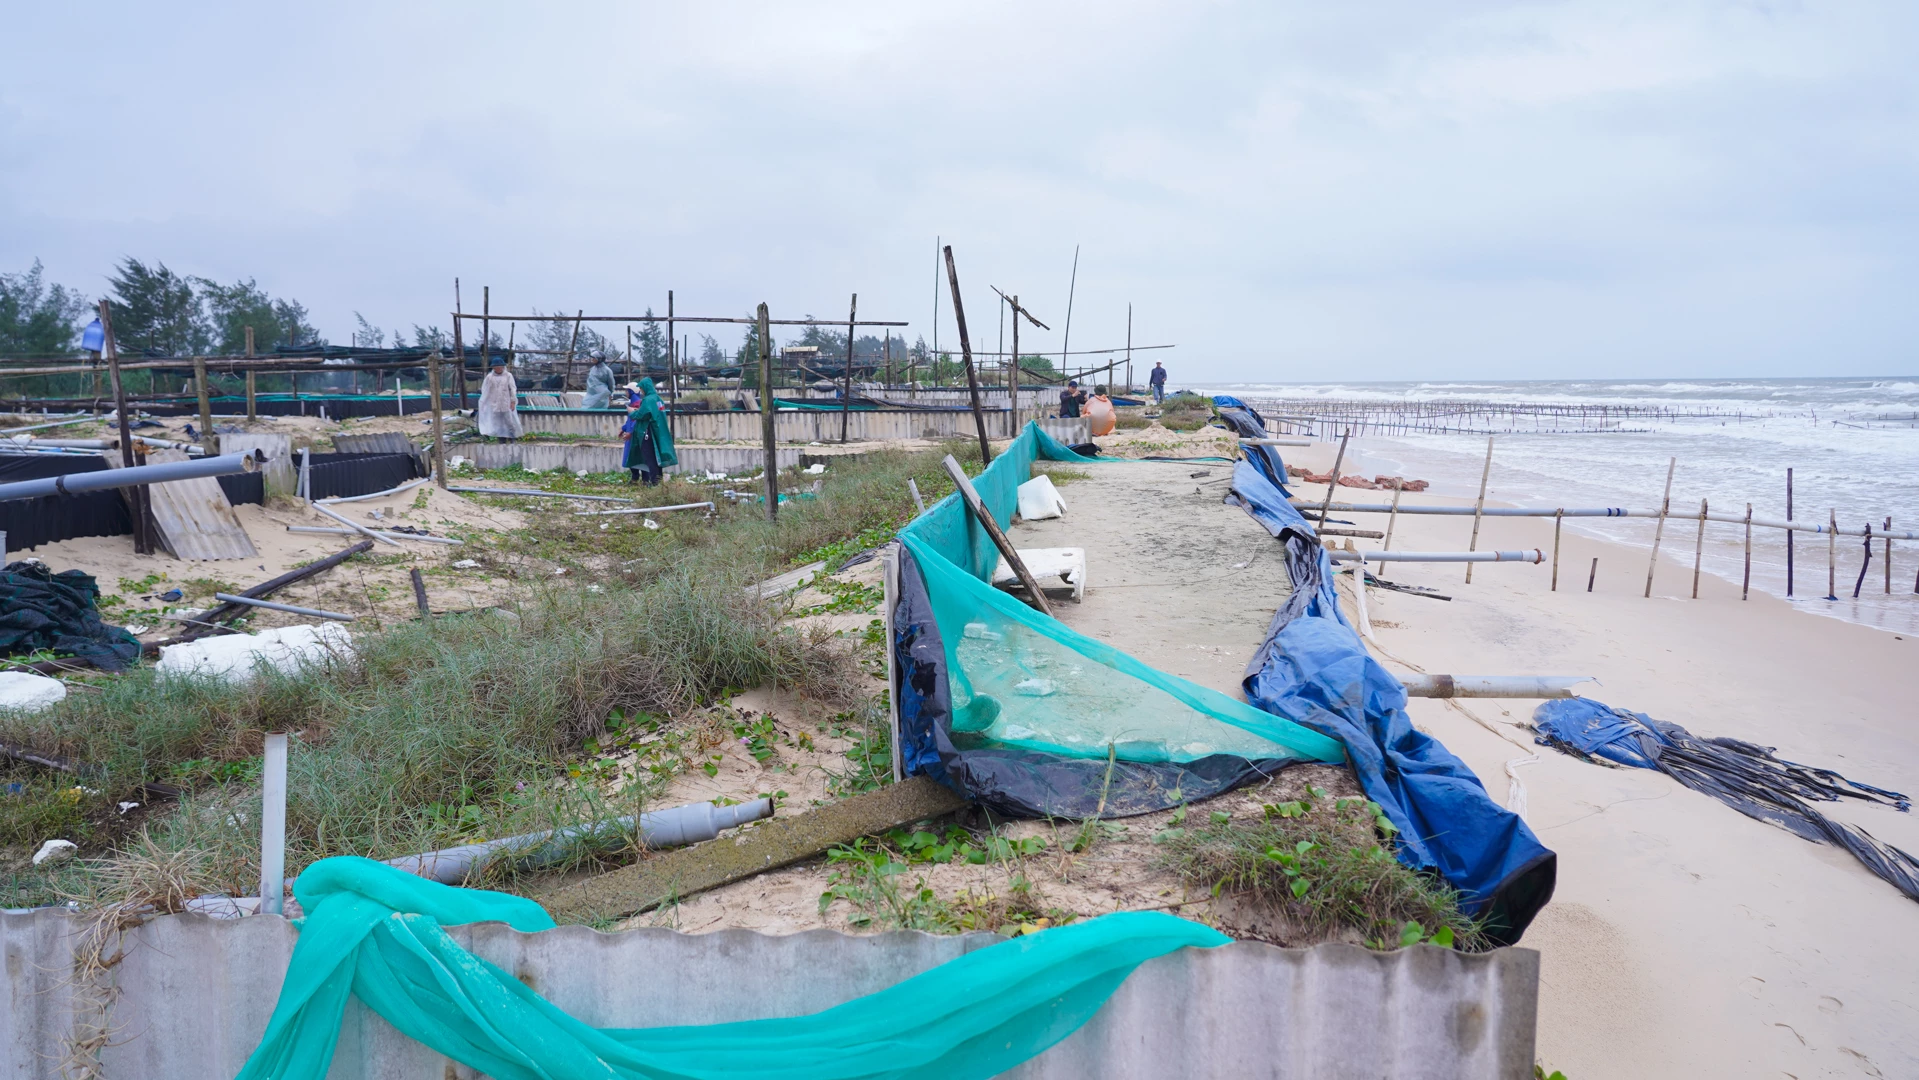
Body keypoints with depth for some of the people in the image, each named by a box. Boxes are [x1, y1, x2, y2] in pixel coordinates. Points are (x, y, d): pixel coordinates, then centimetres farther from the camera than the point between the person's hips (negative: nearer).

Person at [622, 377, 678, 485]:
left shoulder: (647, 400, -17)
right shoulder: (657, 398, 10)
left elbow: (639, 415, -20)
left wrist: (632, 412, 0)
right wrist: (637, 410, 12)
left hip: (648, 433, -8)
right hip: (658, 431, 8)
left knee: (649, 457, -2)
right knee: (656, 455, 13)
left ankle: (654, 480, -2)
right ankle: (658, 478, 18)